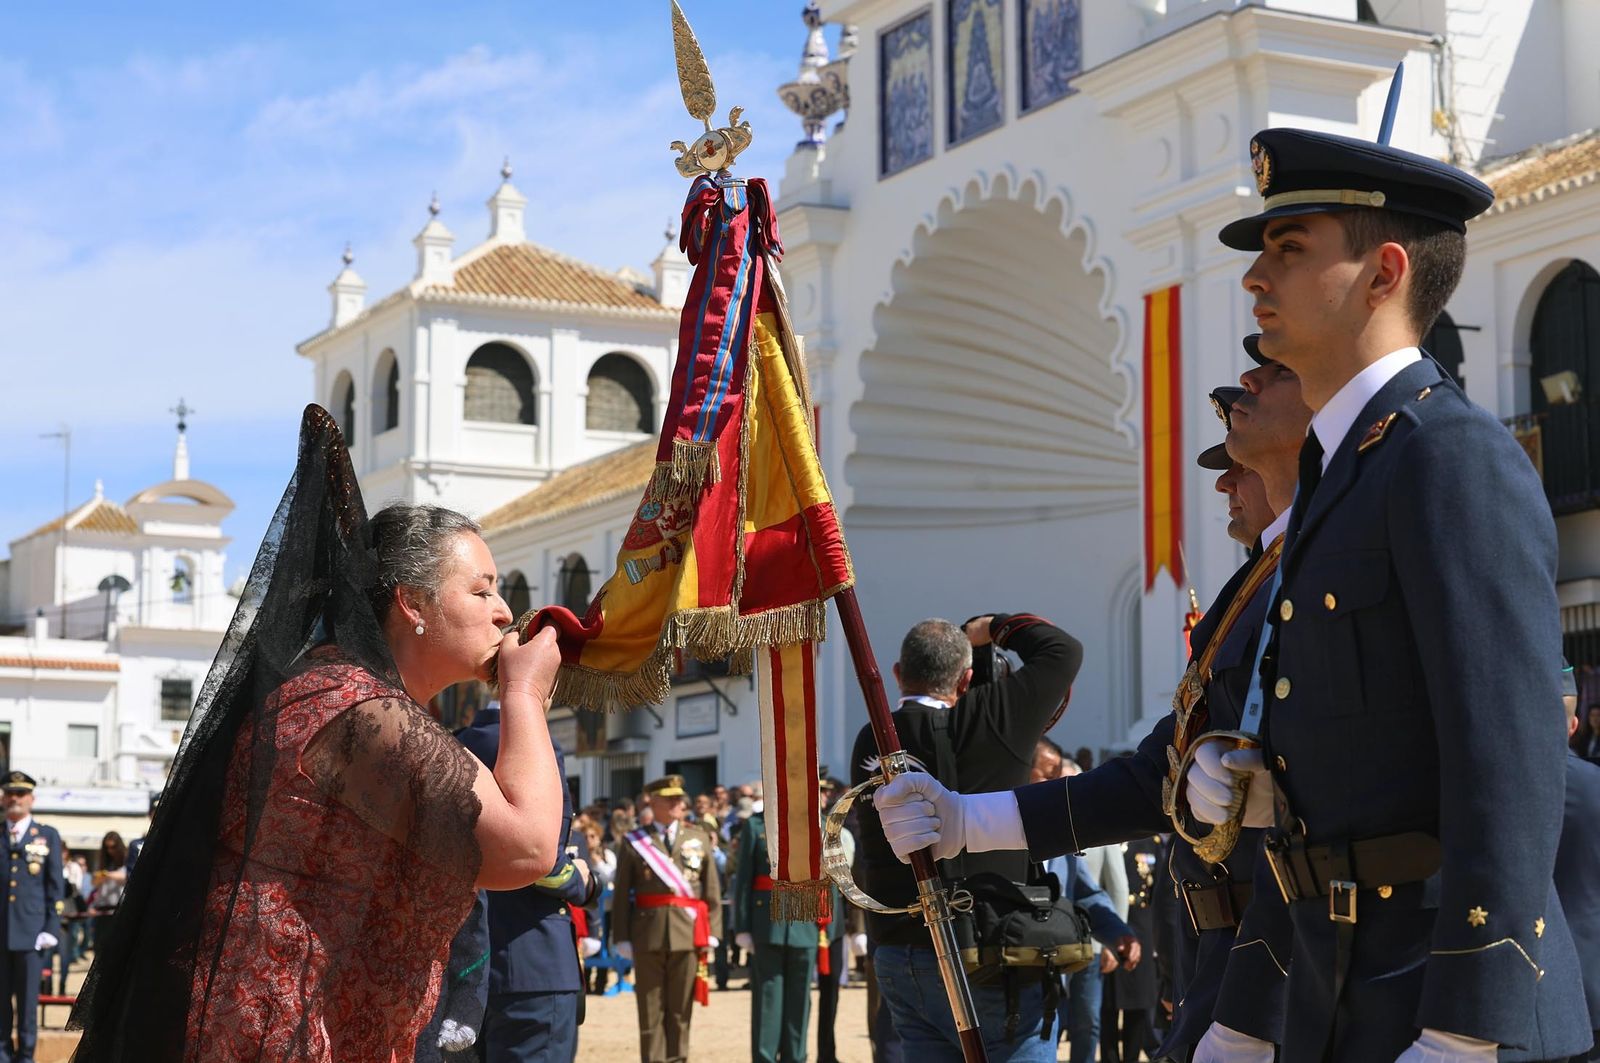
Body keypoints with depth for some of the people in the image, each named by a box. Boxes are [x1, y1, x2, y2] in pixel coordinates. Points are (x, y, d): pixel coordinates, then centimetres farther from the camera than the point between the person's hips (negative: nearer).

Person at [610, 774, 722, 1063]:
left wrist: (711, 931, 0)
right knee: (650, 1008, 2)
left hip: (688, 932, 2)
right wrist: (622, 938, -3)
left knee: (680, 1007, 5)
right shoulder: (633, 842, 4)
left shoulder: (699, 838, 10)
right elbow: (621, 894, 2)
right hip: (648, 934, -1)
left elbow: (712, 888, 7)